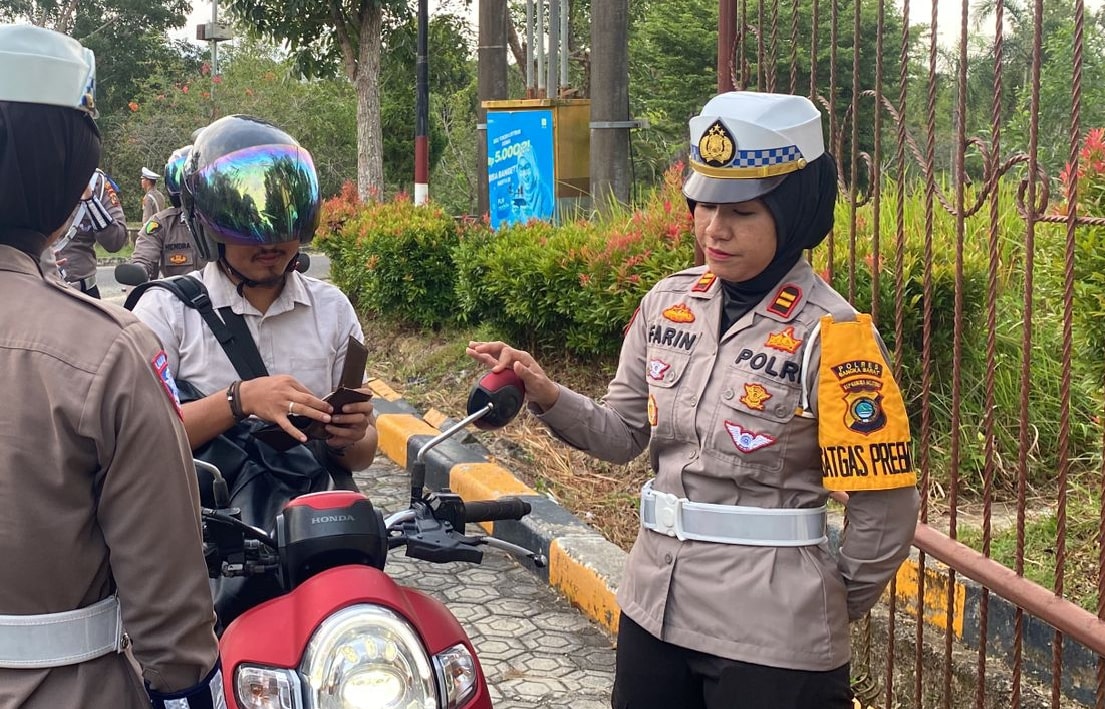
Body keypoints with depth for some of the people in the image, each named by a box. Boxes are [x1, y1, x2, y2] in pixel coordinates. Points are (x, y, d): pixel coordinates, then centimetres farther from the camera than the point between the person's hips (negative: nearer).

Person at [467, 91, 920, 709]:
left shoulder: (828, 334, -15)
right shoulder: (667, 304, 2)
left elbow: (885, 511, -12)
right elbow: (624, 434, 9)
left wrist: (829, 613, 0)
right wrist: (548, 396, -8)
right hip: (653, 605, 6)